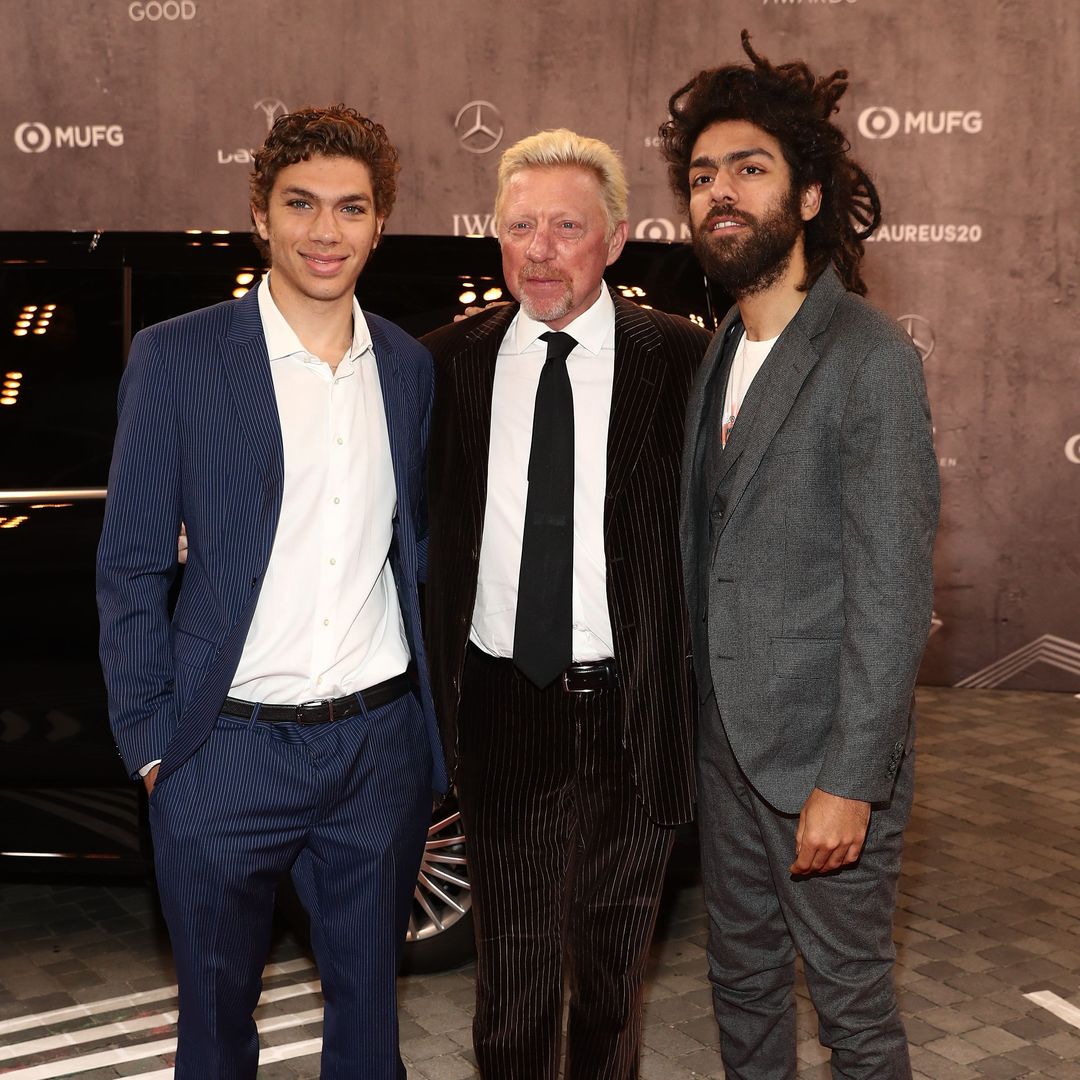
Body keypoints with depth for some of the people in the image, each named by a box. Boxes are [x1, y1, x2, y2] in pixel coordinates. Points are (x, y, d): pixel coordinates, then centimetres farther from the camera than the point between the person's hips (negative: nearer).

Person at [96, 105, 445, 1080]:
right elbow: (131, 569, -4)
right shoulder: (176, 356, -7)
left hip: (381, 745, 3)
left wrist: (429, 715, 7)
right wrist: (149, 741, -7)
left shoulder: (409, 366, 5)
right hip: (227, 753, -3)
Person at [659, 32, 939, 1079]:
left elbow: (892, 591, -18)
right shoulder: (717, 356, 9)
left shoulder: (870, 361, -15)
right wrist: (700, 714, 9)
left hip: (821, 754, -7)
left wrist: (849, 782, -19)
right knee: (742, 979, 20)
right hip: (726, 735, 7)